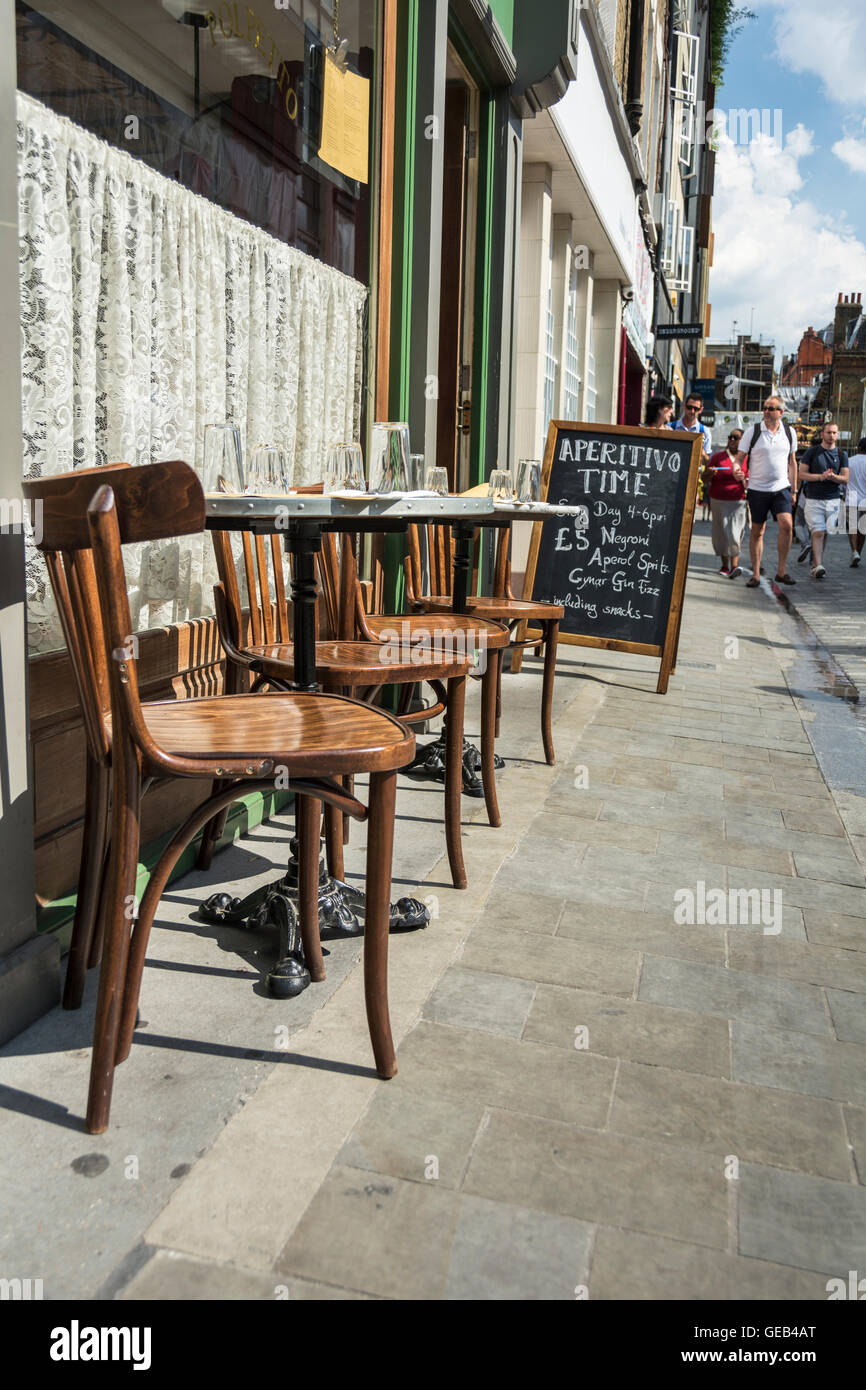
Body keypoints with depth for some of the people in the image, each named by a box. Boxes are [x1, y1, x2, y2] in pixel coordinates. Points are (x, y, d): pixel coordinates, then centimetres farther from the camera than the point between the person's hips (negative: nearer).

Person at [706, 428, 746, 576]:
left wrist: (743, 478, -12)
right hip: (718, 500, 2)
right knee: (720, 533, 4)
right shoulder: (718, 456, 9)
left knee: (734, 533, -13)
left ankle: (734, 566, -17)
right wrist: (710, 474, -12)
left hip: (738, 501, -2)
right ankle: (725, 565, 15)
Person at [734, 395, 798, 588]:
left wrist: (793, 489, 13)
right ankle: (756, 574, 11)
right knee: (757, 532, 3)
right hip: (757, 489, -1)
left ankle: (782, 571, -5)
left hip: (781, 488, 1)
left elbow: (791, 462, 15)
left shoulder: (789, 433, 7)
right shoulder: (752, 431, -2)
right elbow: (740, 457, 1)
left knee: (787, 525, -16)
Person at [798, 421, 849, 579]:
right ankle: (818, 566, -19)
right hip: (813, 499, -2)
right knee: (818, 533, -13)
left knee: (826, 534, 1)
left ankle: (815, 564, 11)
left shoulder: (841, 454, 10)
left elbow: (845, 478, 7)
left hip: (833, 499, 2)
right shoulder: (812, 452, 4)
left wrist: (832, 476, -14)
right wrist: (821, 476, -13)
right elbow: (802, 474, 0)